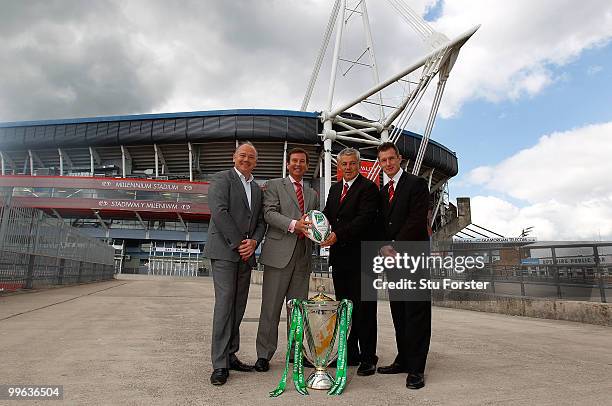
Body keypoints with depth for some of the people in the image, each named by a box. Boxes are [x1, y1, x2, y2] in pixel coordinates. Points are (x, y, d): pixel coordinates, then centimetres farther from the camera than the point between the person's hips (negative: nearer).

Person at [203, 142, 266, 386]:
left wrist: (253, 242, -4)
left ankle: (230, 356, 18)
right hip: (224, 251, -6)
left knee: (238, 306, 8)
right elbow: (219, 212, -13)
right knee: (225, 304, -10)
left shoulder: (257, 188, 20)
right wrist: (238, 243, -13)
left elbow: (261, 221, 15)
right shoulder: (222, 178, -1)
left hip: (245, 254, 7)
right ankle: (220, 365, -3)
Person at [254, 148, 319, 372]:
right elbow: (269, 213, -7)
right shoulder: (274, 185, 6)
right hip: (279, 254, -4)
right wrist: (293, 224, -22)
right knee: (271, 307, 0)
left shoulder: (313, 194, 22)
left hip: (303, 256, 5)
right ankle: (264, 354, 11)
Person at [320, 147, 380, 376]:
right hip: (339, 256, 7)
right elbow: (327, 215, 13)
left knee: (364, 309, 0)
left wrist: (338, 235, -24)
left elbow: (365, 219, -17)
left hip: (360, 257, -7)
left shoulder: (368, 188, -5)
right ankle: (350, 354, 25)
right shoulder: (335, 189, 18)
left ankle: (368, 359, 12)